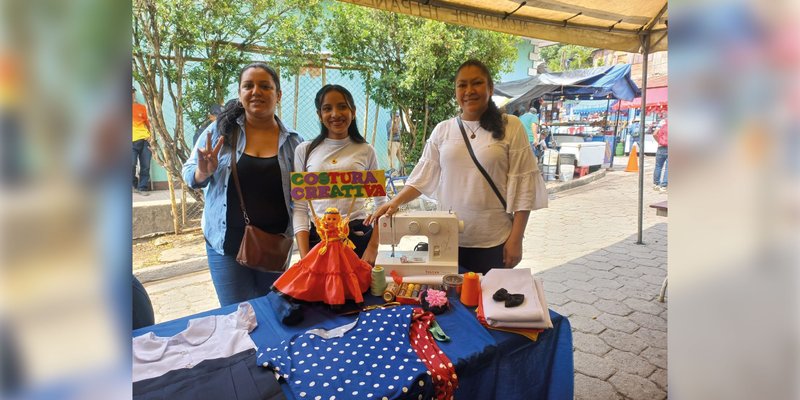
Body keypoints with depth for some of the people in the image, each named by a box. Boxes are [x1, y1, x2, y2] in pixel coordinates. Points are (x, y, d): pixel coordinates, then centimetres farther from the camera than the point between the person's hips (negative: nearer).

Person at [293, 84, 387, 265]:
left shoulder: (366, 151, 2)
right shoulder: (304, 151, 2)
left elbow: (381, 202, 5)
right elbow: (299, 207, 0)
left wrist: (373, 248, -4)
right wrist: (304, 256, -8)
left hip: (359, 236, 0)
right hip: (317, 237, 0)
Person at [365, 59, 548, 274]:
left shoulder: (511, 127, -2)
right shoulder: (442, 130, 5)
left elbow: (522, 184, -4)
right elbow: (424, 176, 4)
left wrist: (516, 238, -7)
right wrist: (395, 202, -12)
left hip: (494, 242, -1)